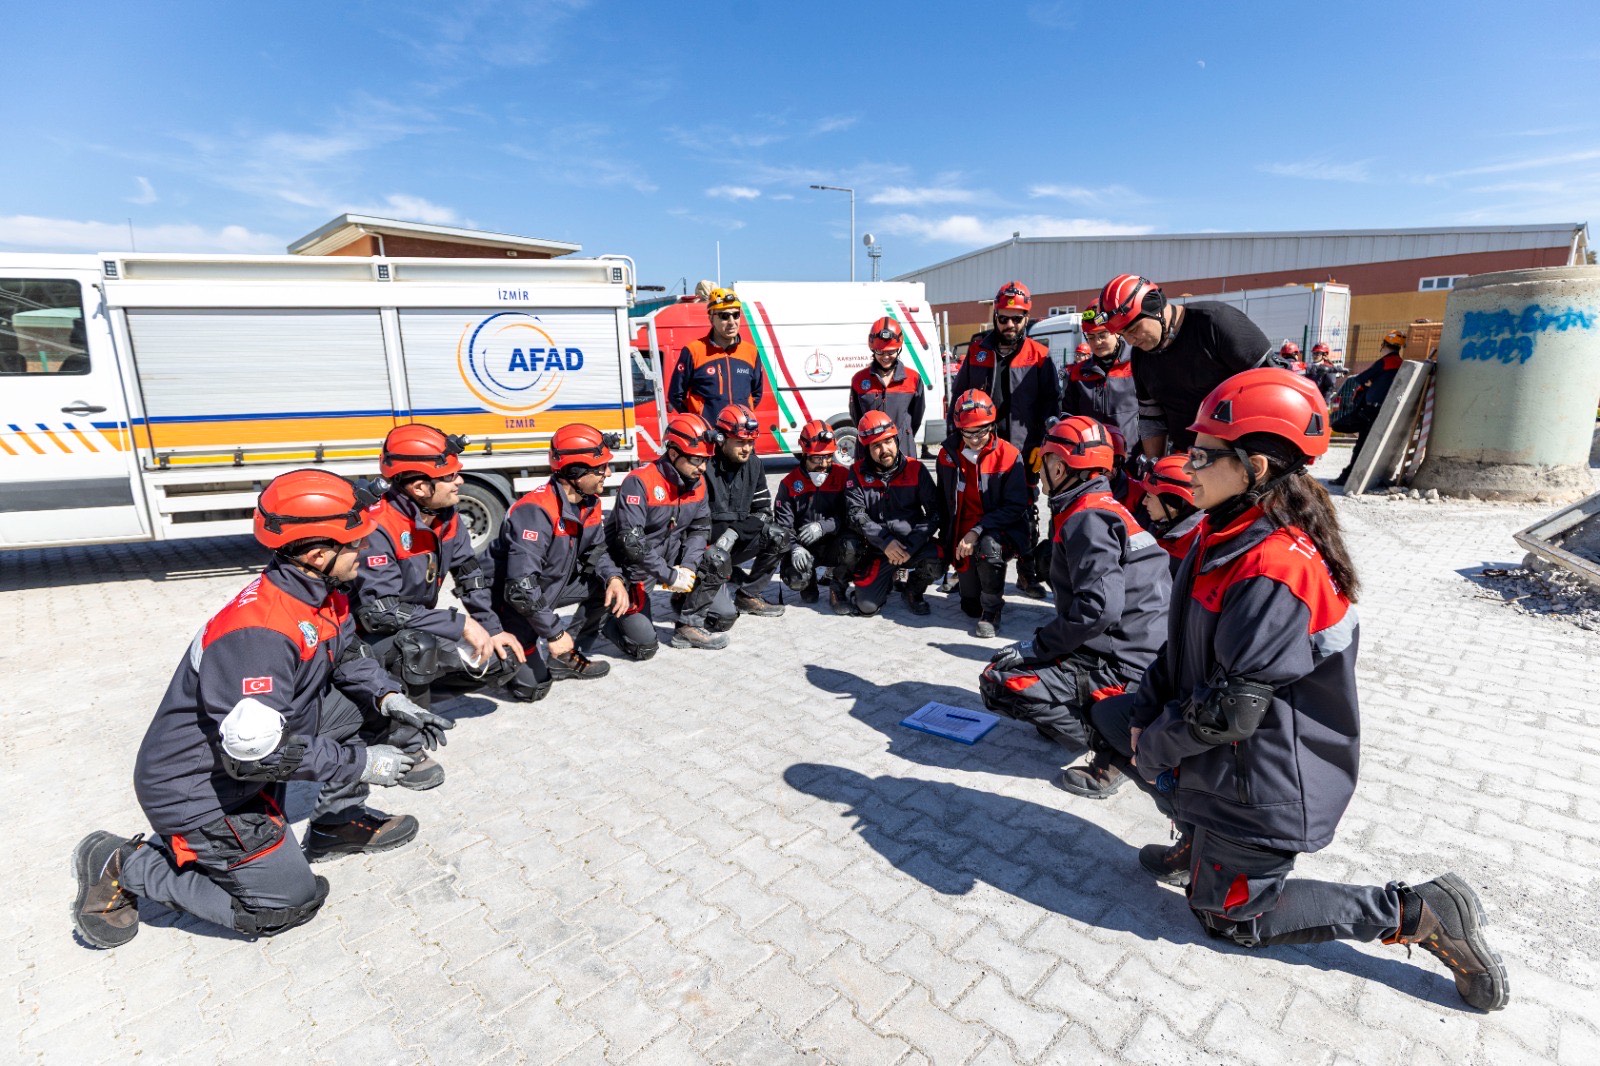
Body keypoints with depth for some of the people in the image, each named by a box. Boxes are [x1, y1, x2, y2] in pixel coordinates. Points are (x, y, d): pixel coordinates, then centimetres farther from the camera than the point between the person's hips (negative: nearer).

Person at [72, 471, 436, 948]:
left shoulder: (321, 593, -7)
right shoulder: (260, 633, -35)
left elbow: (349, 656, 8)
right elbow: (258, 752, -32)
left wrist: (391, 700, -9)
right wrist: (360, 762, -23)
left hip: (247, 759, 8)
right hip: (197, 789, -8)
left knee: (363, 700, 1)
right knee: (288, 902, 1)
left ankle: (336, 823, 15)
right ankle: (125, 868, 10)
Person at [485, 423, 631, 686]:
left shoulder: (589, 502, -6)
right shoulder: (536, 511, -32)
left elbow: (596, 551, 5)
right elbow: (521, 587, -35)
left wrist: (614, 578, -18)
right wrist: (555, 633, -28)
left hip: (549, 587, 8)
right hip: (508, 597, -8)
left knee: (612, 587, -6)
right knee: (535, 681, -10)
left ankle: (566, 659, 5)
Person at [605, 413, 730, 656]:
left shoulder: (697, 481, -2)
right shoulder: (640, 481, -25)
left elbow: (700, 527, 1)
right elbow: (631, 540, -30)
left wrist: (688, 566, -16)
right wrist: (670, 576, -28)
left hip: (670, 554, 7)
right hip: (631, 563, -7)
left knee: (718, 560, -10)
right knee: (644, 646, -12)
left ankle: (689, 627, 2)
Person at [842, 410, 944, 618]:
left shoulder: (916, 470, -4)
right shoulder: (858, 474, -2)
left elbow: (935, 512, -9)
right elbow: (856, 516, -10)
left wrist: (910, 546, -19)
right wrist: (886, 543, -21)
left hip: (913, 545, 0)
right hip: (877, 550, 0)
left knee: (938, 559, -32)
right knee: (867, 606, -12)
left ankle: (914, 591, 3)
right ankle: (889, 577, 23)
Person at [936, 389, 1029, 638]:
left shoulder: (1009, 456, -15)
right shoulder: (947, 454, -2)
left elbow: (1015, 506, -17)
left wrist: (978, 531, -26)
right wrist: (948, 539, 8)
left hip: (1002, 531, -4)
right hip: (963, 537, 4)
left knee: (988, 545, -40)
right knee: (971, 607, 3)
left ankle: (992, 612, -16)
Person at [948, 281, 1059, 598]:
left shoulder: (1039, 357, 1)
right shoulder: (977, 351, 7)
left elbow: (1051, 403, 1)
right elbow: (958, 395, 12)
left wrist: (1044, 445, -6)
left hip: (1024, 451, -1)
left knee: (1026, 513, 7)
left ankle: (1026, 574, 18)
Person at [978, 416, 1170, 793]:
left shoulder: (1086, 519, -18)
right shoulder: (1105, 507, 13)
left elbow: (1099, 606, -29)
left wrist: (1037, 646, -18)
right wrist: (1040, 642, 14)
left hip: (1120, 669, -10)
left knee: (998, 682, -13)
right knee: (1013, 659, 22)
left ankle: (1113, 744, -5)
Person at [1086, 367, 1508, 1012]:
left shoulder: (1273, 570, -31)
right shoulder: (1227, 535, 0)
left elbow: (1233, 708, -28)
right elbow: (1181, 648, 7)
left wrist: (1154, 746, -13)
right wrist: (1144, 716, 0)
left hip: (1264, 782, -9)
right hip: (1223, 750, 9)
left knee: (1229, 913, 8)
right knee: (1110, 710, 13)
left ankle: (1413, 913, 12)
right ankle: (1200, 842, 22)